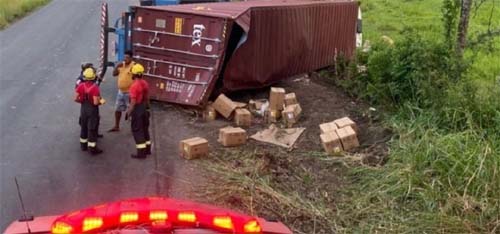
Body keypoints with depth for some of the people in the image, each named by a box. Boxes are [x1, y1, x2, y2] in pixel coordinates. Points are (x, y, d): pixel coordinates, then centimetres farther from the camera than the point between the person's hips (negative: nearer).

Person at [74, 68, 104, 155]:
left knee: (84, 127, 21)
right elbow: (96, 102, -24)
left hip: (83, 109, 5)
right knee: (92, 129, 4)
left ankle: (83, 145, 33)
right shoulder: (95, 87, -23)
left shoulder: (80, 86, -8)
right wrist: (100, 101, -3)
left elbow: (76, 99, -4)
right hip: (92, 110, -5)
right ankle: (92, 148, 10)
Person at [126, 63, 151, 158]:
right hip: (144, 108, 8)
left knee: (137, 130, -1)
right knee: (145, 128, 18)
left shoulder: (134, 86, -22)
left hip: (137, 109, -8)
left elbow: (133, 102, -22)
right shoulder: (145, 83, 4)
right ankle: (147, 149, 27)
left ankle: (141, 152, 0)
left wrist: (128, 112, -15)